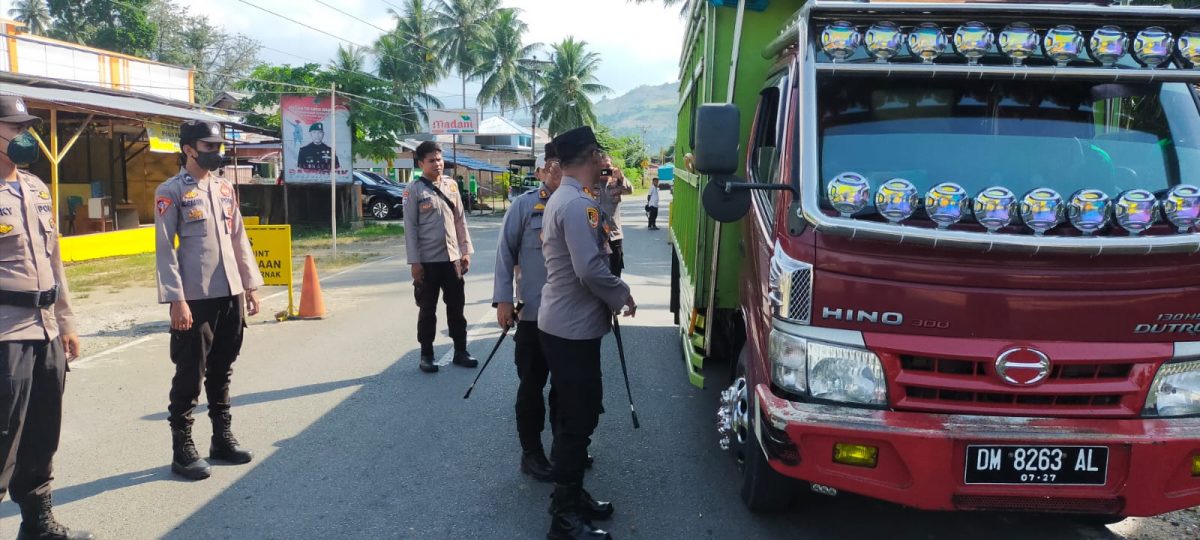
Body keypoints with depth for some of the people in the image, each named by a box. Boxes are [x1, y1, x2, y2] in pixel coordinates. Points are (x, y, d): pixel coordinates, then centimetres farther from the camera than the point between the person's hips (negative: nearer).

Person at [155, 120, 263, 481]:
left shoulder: (225, 188, 13)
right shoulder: (171, 191, -5)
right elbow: (164, 249, -8)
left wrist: (251, 286, 12)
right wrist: (176, 300, -15)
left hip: (231, 294, 6)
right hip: (195, 298, -6)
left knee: (222, 370, 13)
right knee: (190, 374, 0)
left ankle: (223, 438, 24)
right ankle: (182, 450, 11)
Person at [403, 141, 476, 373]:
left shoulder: (451, 185, 7)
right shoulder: (414, 190, -6)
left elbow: (460, 220, 11)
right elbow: (410, 227, -7)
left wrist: (466, 251, 6)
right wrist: (414, 261, -11)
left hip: (452, 257, 4)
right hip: (428, 260, -4)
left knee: (456, 306, 10)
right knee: (428, 309, 6)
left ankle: (460, 351, 21)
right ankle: (426, 355, 17)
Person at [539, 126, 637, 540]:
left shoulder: (559, 199, 13)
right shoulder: (579, 204, -21)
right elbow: (590, 270, -26)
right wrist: (622, 295, -12)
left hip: (563, 324, 11)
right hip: (574, 329, -11)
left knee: (575, 415, 18)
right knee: (578, 420, -3)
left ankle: (572, 496, 30)